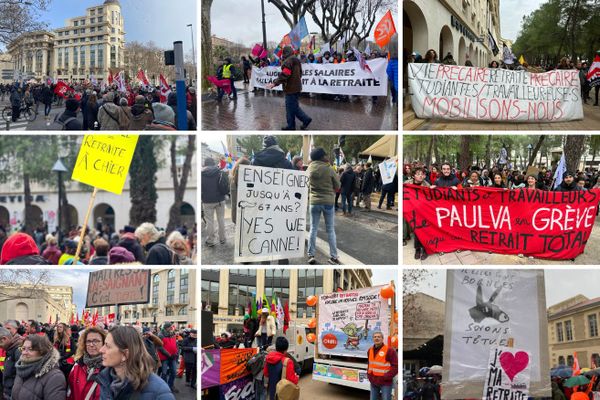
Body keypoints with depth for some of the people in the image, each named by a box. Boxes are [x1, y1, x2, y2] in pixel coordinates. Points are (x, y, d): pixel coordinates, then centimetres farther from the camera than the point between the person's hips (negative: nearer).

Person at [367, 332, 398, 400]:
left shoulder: (389, 350, -11)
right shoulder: (370, 350, 11)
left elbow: (396, 366, -14)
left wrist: (385, 377, -17)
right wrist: (369, 375, 9)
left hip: (385, 383, -7)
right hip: (373, 382, 7)